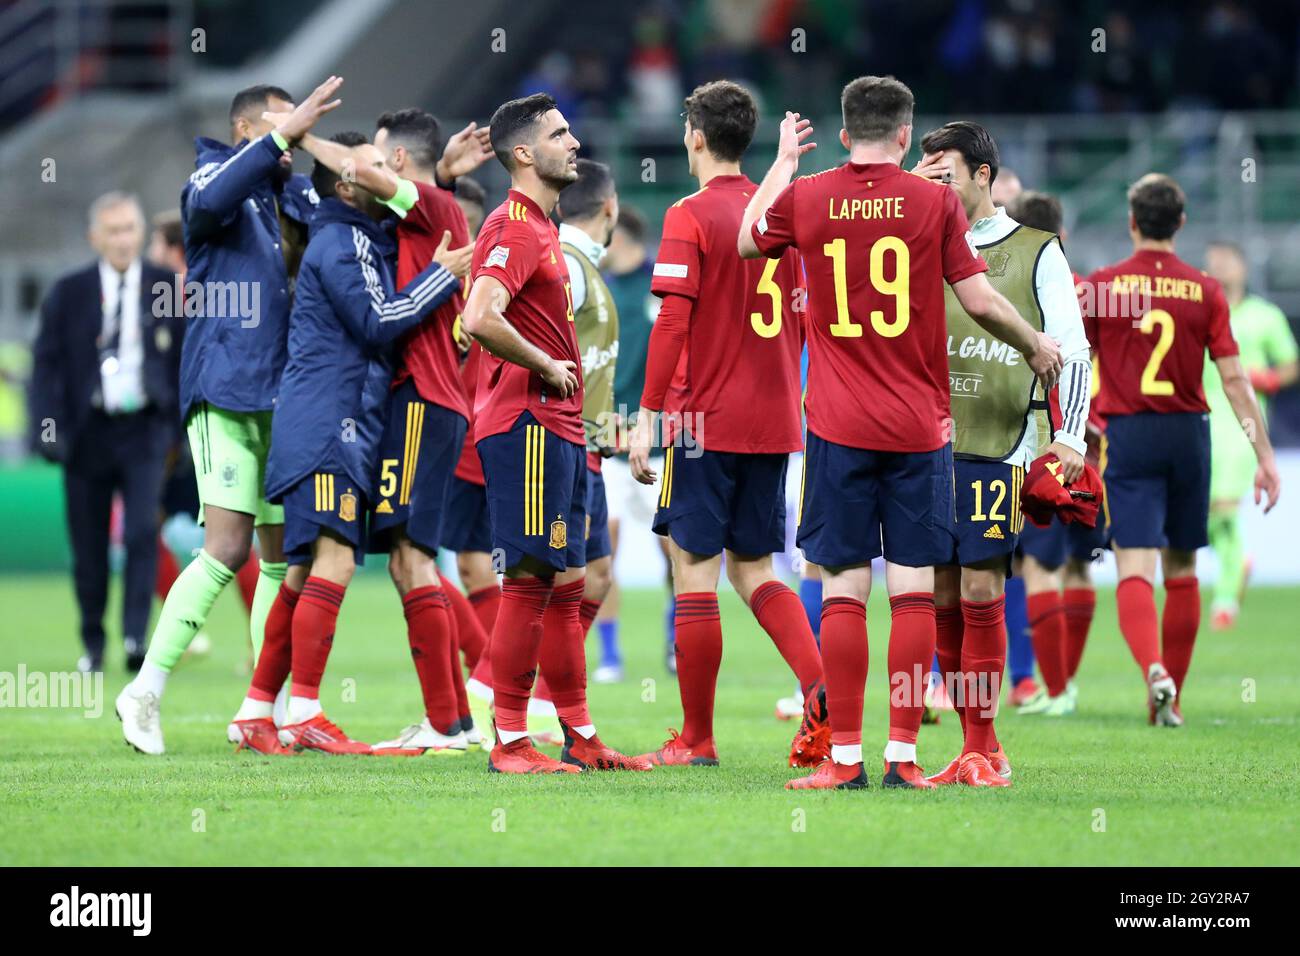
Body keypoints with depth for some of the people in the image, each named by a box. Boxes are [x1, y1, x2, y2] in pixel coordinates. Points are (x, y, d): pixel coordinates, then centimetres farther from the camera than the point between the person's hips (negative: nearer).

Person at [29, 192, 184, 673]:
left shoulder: (167, 289, 4)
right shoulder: (68, 293, 2)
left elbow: (186, 360, 9)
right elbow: (46, 363, 2)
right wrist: (48, 429, -9)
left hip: (145, 431, -1)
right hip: (87, 432, 1)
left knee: (143, 533, -16)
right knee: (88, 547, 5)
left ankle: (136, 639, -17)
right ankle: (92, 646, 20)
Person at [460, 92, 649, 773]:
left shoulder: (539, 227, 19)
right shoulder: (515, 228, -13)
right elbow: (480, 320, -28)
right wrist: (547, 367, -16)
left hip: (556, 429, 10)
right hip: (529, 426, -10)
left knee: (565, 583, 12)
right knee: (530, 581, -9)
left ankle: (580, 738, 18)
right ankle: (510, 743, -6)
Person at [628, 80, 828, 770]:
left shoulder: (691, 216, -8)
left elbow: (672, 323, -15)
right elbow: (798, 323, 14)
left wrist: (647, 417, -11)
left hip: (707, 420, -6)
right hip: (773, 422, 6)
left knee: (695, 571, 0)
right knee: (755, 569, 13)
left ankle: (697, 740, 3)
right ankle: (821, 687, -10)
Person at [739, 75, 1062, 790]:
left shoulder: (805, 197, 0)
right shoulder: (935, 201, -3)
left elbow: (748, 242, 20)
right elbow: (979, 300, -2)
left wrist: (784, 160, 30)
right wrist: (1036, 347, 16)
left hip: (838, 428, 0)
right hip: (919, 427, 0)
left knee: (843, 591, 1)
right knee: (913, 590, 2)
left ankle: (844, 757, -1)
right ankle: (903, 755, 0)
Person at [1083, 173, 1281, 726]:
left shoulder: (1101, 285, -3)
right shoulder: (1205, 291, 0)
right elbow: (1234, 379, -2)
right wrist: (1265, 456, 1)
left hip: (1127, 433, -2)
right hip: (1188, 433, 2)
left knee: (1135, 569, -8)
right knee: (1182, 572, 14)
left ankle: (1154, 669, -34)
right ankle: (1170, 699, 19)